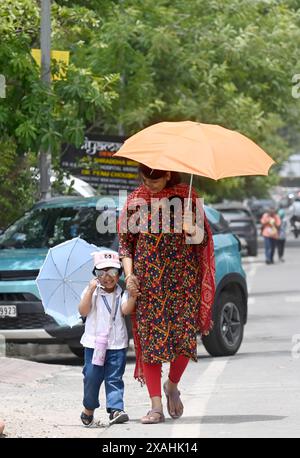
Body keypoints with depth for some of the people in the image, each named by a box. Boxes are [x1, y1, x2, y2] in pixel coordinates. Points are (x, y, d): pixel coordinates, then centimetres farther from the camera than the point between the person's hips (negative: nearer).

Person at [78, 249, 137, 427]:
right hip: (94, 343, 0)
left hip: (117, 344, 0)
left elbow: (126, 310, -11)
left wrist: (133, 295, -25)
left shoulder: (122, 294, 6)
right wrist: (90, 291, -18)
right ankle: (89, 410, 18)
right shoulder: (92, 292, 4)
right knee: (92, 377, 2)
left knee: (114, 378, -4)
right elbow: (83, 311, -10)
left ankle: (116, 409, -12)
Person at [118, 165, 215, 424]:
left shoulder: (186, 197, 3)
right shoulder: (135, 201, 5)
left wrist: (194, 231, -17)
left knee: (185, 335, -7)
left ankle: (172, 386, 23)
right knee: (149, 339, -5)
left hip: (183, 278, 0)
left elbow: (203, 237, 6)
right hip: (147, 282, 0)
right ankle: (156, 407, -2)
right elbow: (125, 242, 9)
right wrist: (129, 274, -4)